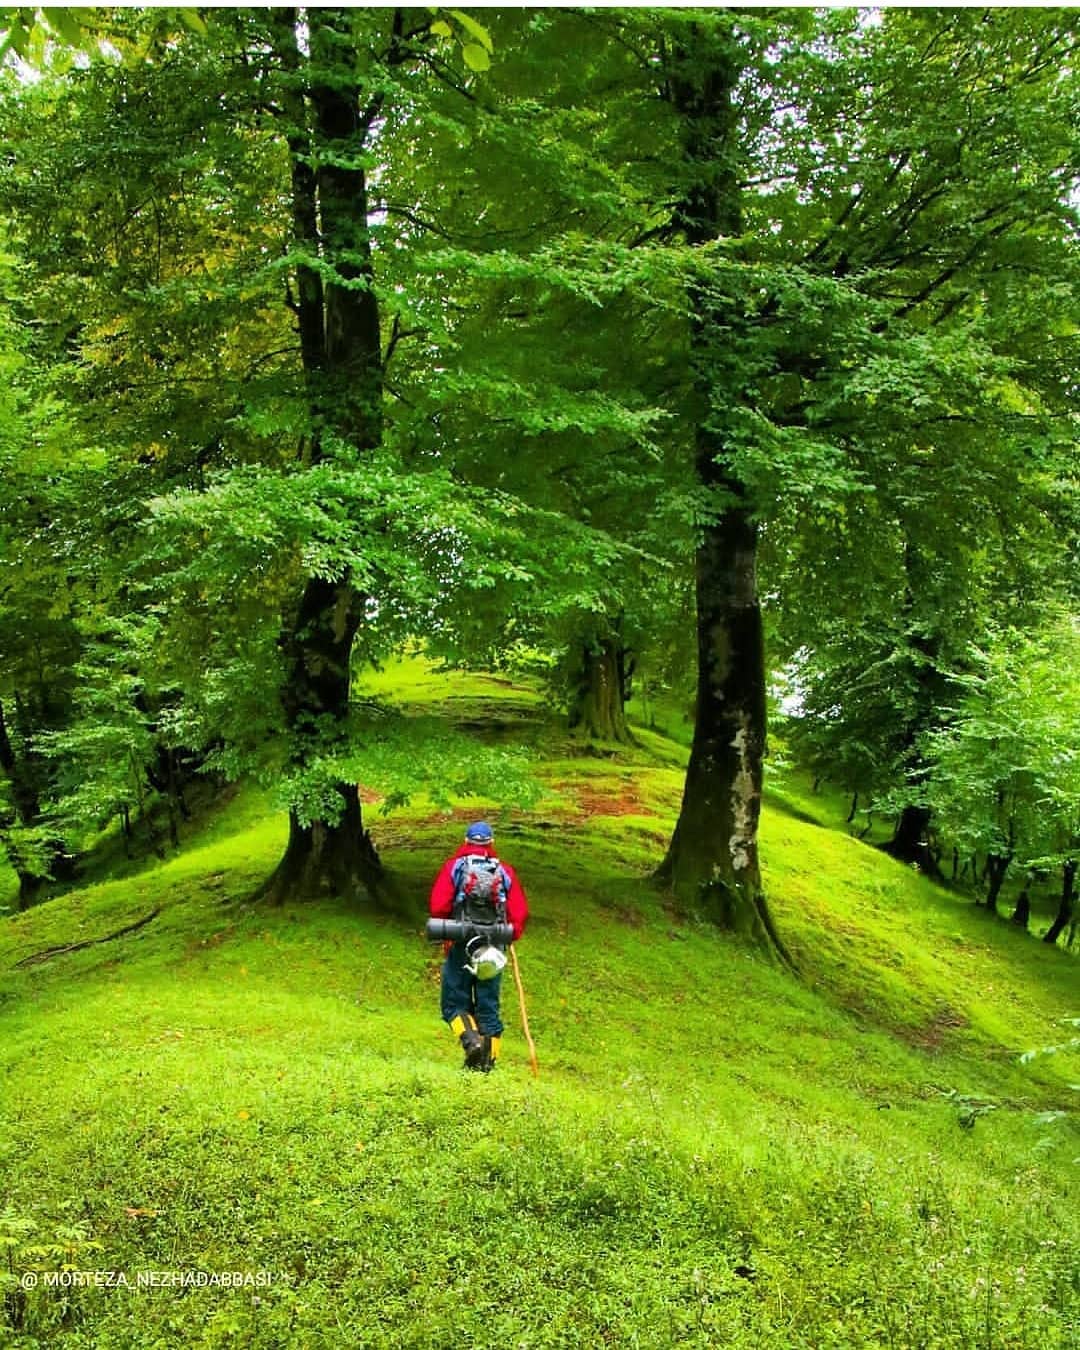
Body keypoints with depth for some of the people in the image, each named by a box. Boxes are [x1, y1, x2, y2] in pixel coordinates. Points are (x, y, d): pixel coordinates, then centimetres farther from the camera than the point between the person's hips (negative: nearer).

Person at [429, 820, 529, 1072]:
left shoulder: (454, 866, 0)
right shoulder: (505, 871, 6)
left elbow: (438, 906, -7)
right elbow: (520, 913, 2)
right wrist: (510, 936, 18)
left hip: (461, 946, -2)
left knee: (454, 1003, 8)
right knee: (488, 1006, 10)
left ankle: (471, 1039, -15)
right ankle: (488, 1059, 9)